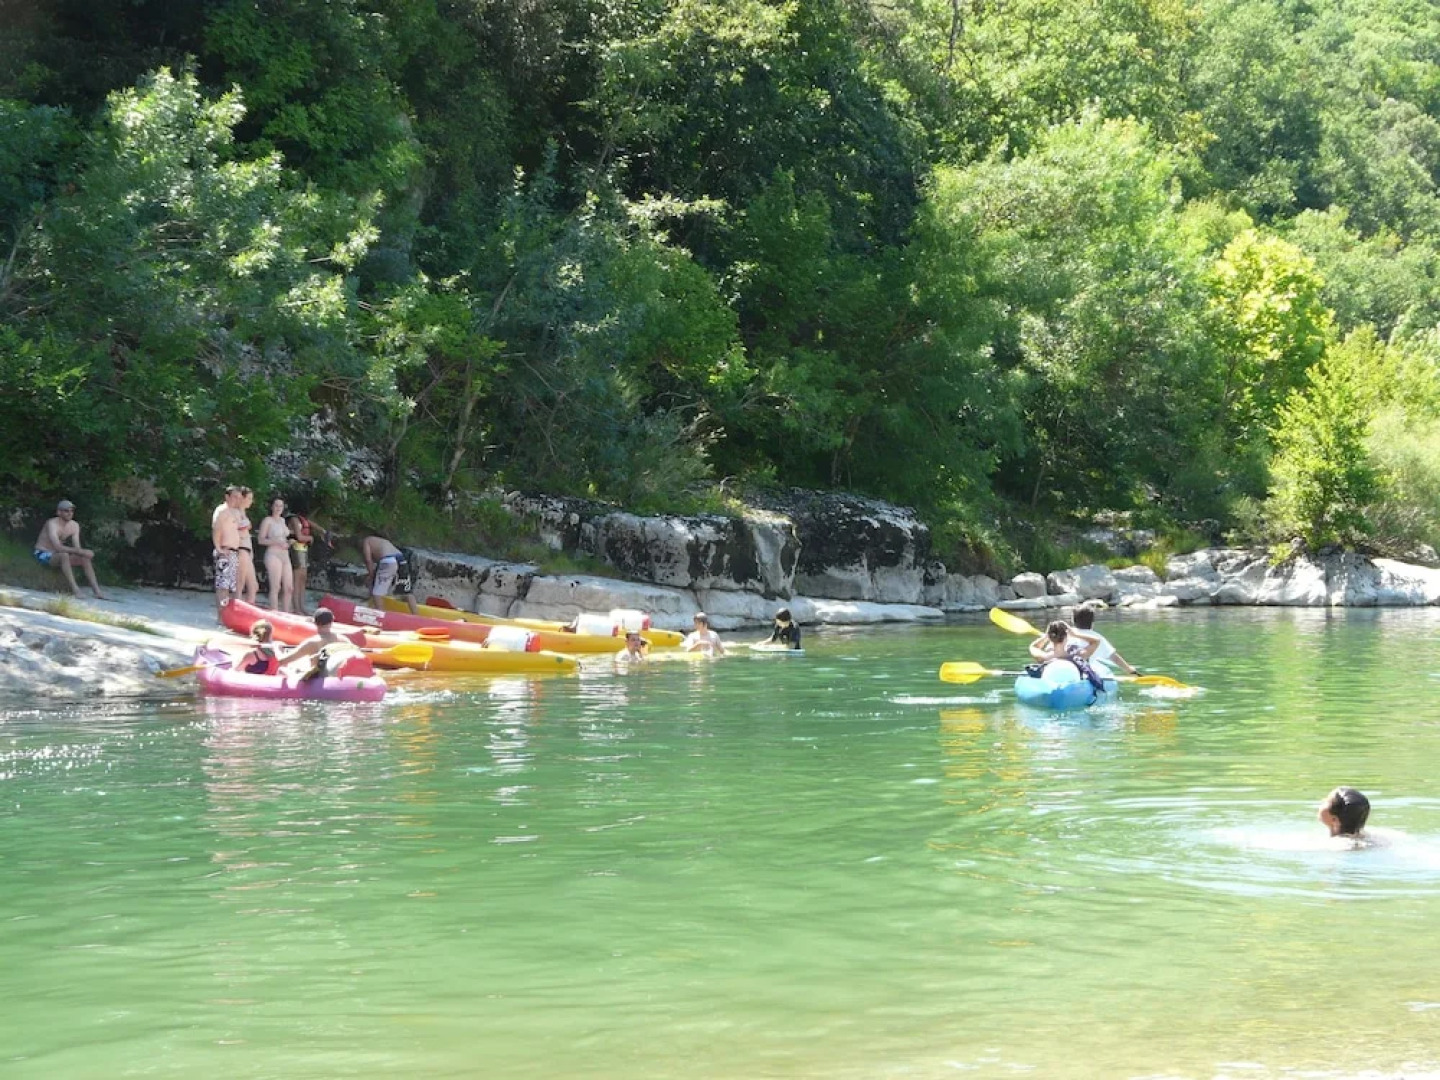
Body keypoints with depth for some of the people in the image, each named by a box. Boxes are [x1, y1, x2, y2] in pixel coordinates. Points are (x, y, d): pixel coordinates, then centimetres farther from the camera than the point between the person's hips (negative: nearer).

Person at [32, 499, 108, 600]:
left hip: (56, 555, 8)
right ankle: (75, 590, -41)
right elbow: (57, 547, -36)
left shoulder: (74, 525, 1)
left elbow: (77, 548, -4)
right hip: (43, 554, -8)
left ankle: (97, 591, -11)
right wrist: (80, 551, -41)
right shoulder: (52, 524, -23)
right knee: (64, 555, -36)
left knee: (85, 558, -7)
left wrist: (84, 553, -28)